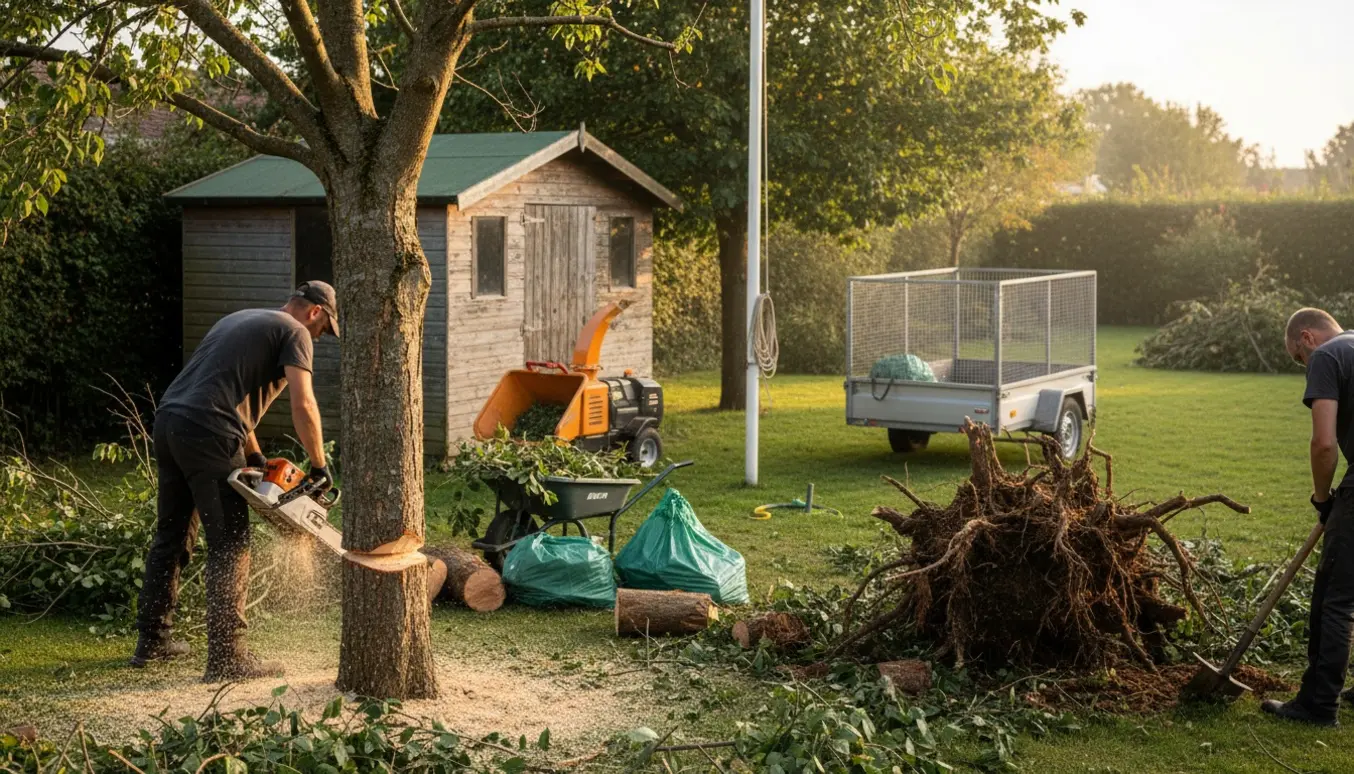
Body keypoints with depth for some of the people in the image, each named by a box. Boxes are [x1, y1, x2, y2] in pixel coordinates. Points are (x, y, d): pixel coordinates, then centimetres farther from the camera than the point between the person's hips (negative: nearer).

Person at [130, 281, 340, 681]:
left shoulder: (238, 319, 28)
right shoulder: (294, 332, 3)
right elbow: (303, 405, -11)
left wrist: (257, 460, 23)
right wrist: (319, 468, -2)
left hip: (167, 421, 9)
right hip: (208, 434, -9)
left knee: (171, 536, 19)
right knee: (229, 547, -4)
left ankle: (151, 640, 28)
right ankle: (226, 658, -5)